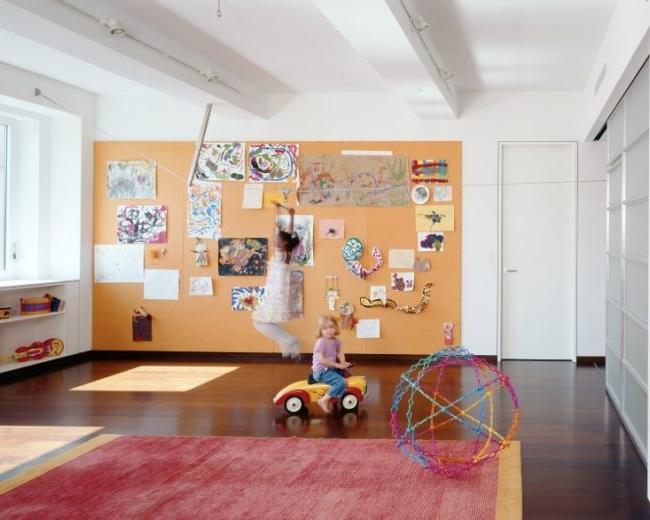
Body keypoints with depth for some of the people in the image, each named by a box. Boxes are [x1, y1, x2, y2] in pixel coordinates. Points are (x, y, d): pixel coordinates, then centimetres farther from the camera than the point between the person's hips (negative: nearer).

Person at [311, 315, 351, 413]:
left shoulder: (335, 341, 4)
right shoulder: (321, 342, -20)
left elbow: (340, 352, 14)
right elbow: (321, 360, -26)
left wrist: (343, 363, -7)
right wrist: (337, 365, -23)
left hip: (330, 369, 9)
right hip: (321, 371, -9)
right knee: (341, 382, -25)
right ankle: (324, 400, -18)